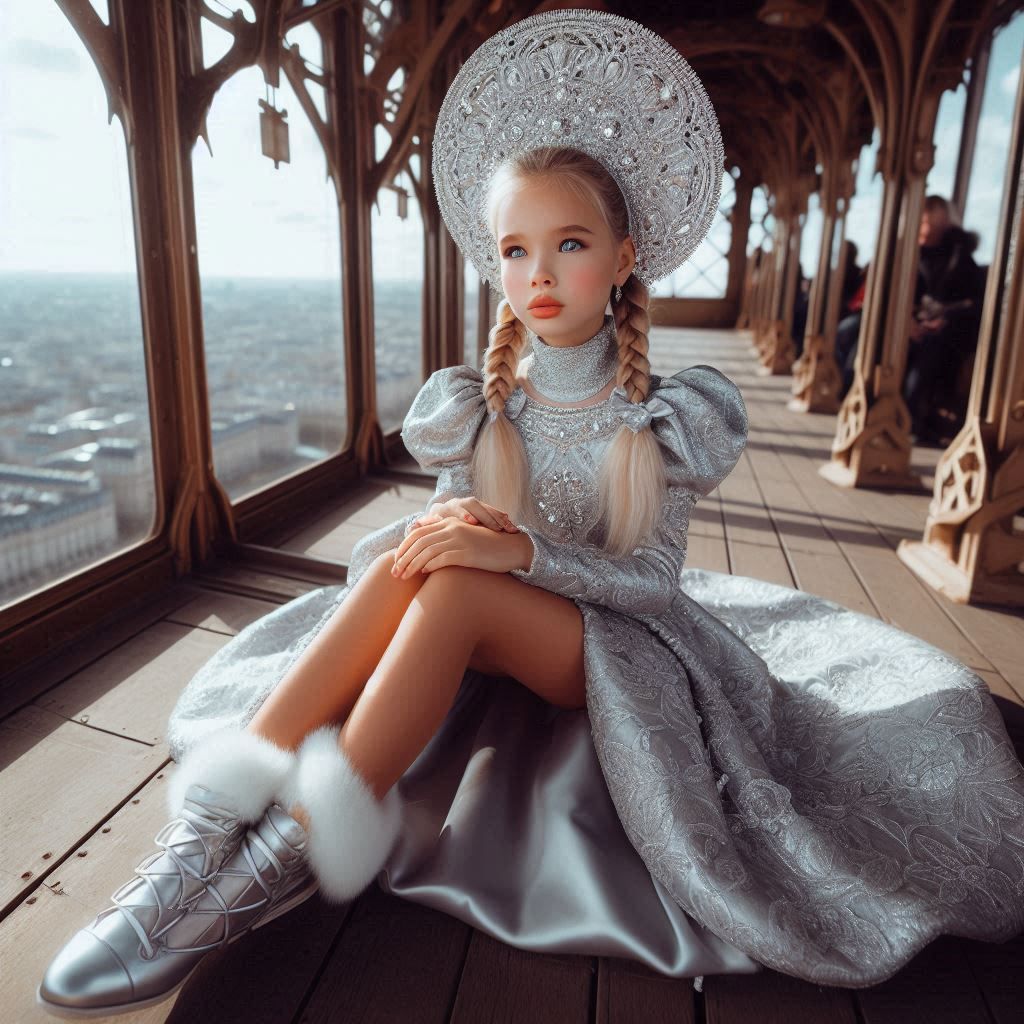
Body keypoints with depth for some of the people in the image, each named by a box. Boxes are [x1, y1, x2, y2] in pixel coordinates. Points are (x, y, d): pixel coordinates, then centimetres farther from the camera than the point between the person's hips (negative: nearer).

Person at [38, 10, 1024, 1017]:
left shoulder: (666, 417, -8)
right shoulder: (477, 405, 0)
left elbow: (656, 577, -12)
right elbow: (455, 517, -1)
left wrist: (528, 550, -29)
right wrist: (441, 527, -27)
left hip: (623, 646, -2)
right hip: (484, 640, 3)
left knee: (455, 584, -31)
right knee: (408, 557, -29)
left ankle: (283, 860, -28)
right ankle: (213, 823, -33)